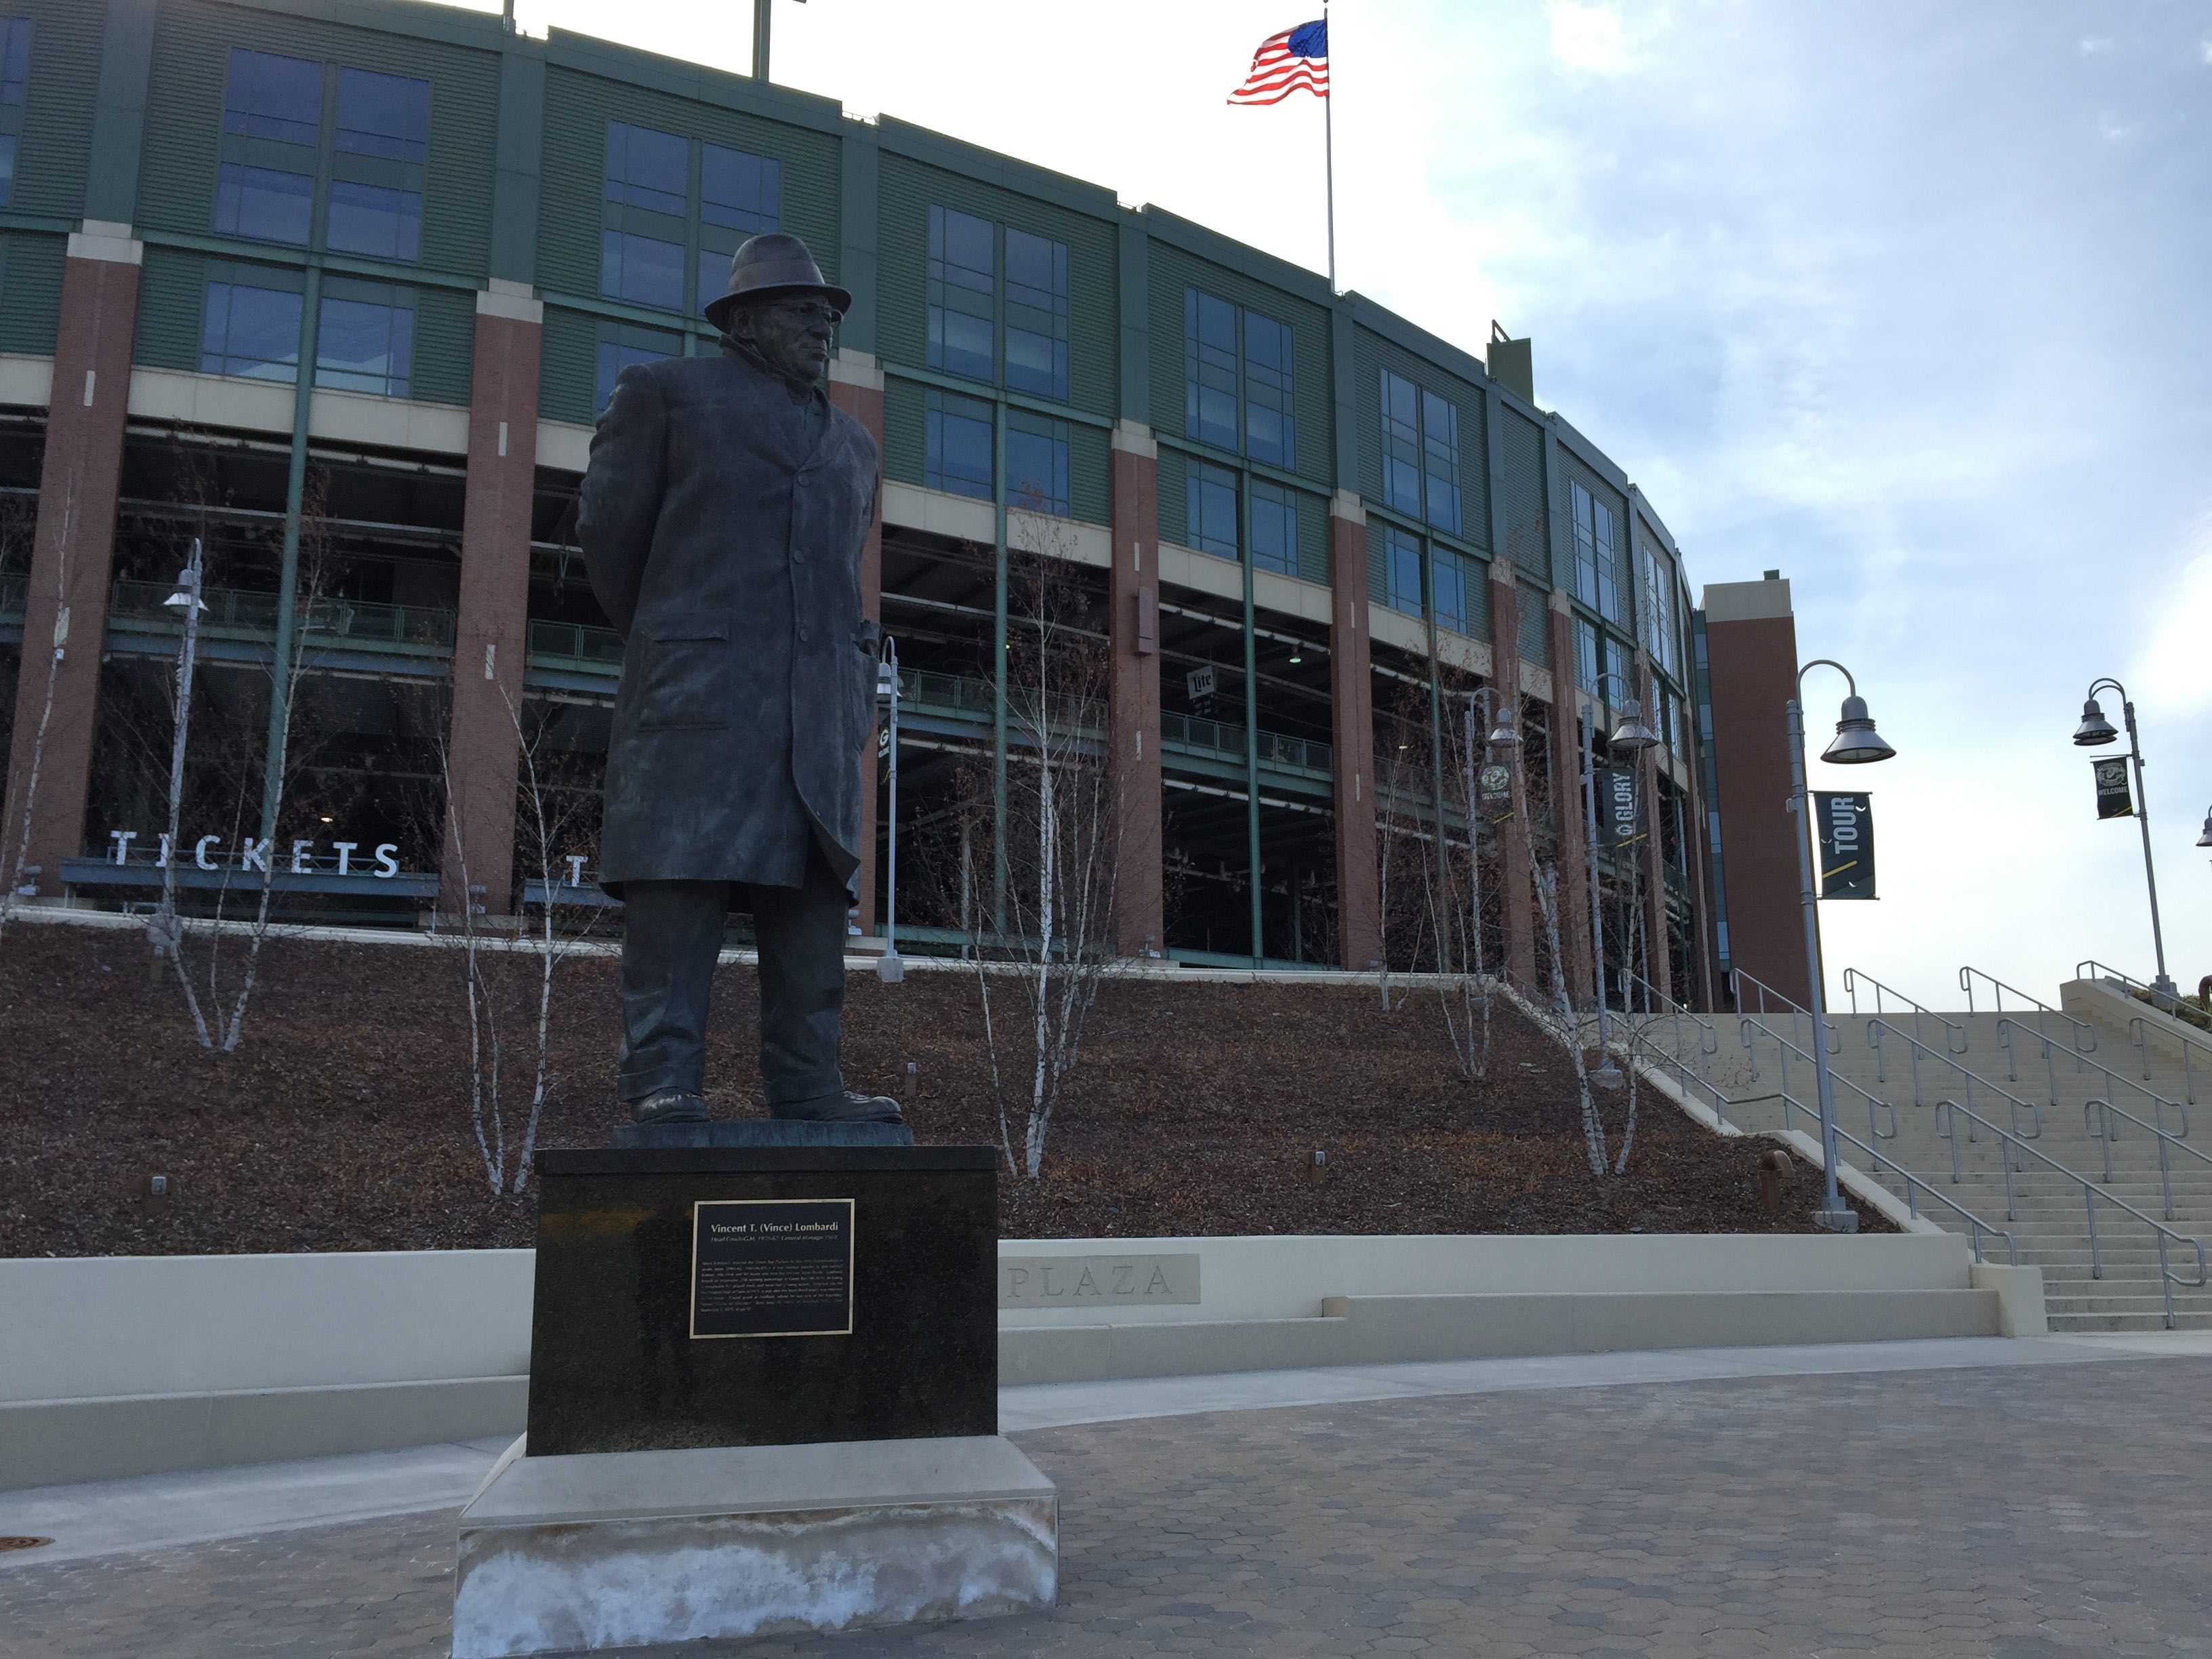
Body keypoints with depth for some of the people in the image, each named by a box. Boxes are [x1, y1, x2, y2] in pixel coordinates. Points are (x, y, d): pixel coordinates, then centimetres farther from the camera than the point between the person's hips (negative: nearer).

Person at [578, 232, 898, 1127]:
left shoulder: (853, 445, 26)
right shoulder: (666, 390, 11)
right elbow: (609, 528, 9)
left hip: (819, 702, 5)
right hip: (697, 686, -5)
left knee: (814, 882, -3)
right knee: (681, 872, -12)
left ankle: (807, 1084, -4)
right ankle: (663, 1079, -13)